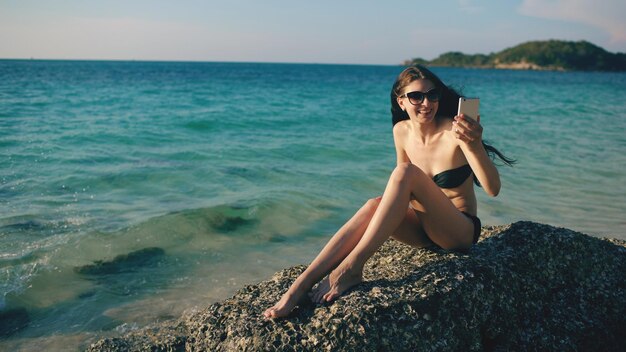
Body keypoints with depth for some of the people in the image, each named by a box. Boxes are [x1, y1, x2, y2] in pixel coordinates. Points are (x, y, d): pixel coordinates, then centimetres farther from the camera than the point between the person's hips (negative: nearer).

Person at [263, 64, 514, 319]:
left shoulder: (454, 131, -14)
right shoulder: (401, 131, 1)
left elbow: (492, 189, -25)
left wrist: (475, 145, -42)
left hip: (461, 231, -4)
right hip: (422, 228, 4)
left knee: (406, 172, -29)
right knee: (375, 205, -29)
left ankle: (350, 268, -35)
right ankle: (300, 286, -38)